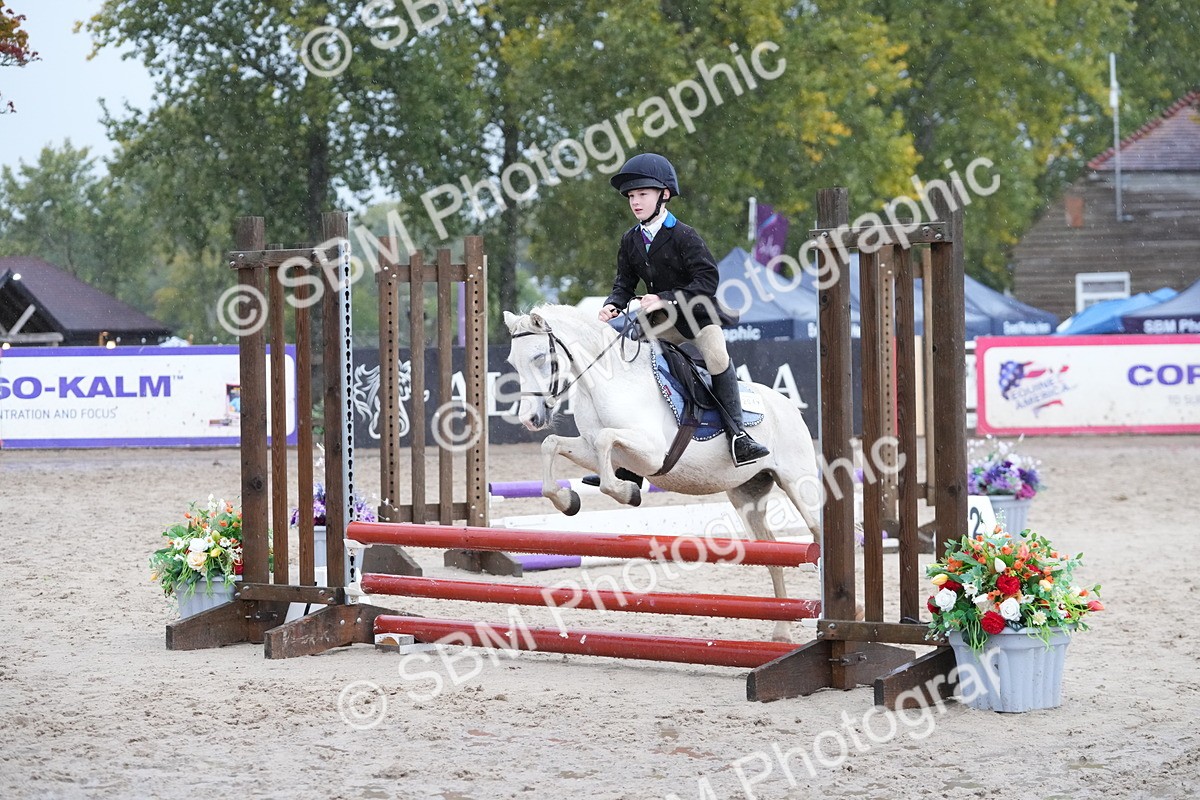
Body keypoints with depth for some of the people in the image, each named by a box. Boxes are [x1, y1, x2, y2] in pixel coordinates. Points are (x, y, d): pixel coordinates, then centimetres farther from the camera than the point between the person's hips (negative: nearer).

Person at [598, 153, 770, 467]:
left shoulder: (683, 236, -16)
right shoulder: (631, 241, 3)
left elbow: (707, 279, -23)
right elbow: (625, 282, 7)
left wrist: (666, 298, -31)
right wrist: (613, 305, -17)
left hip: (699, 314, -7)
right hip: (663, 321, 7)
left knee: (717, 355, -30)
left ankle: (737, 434, -29)